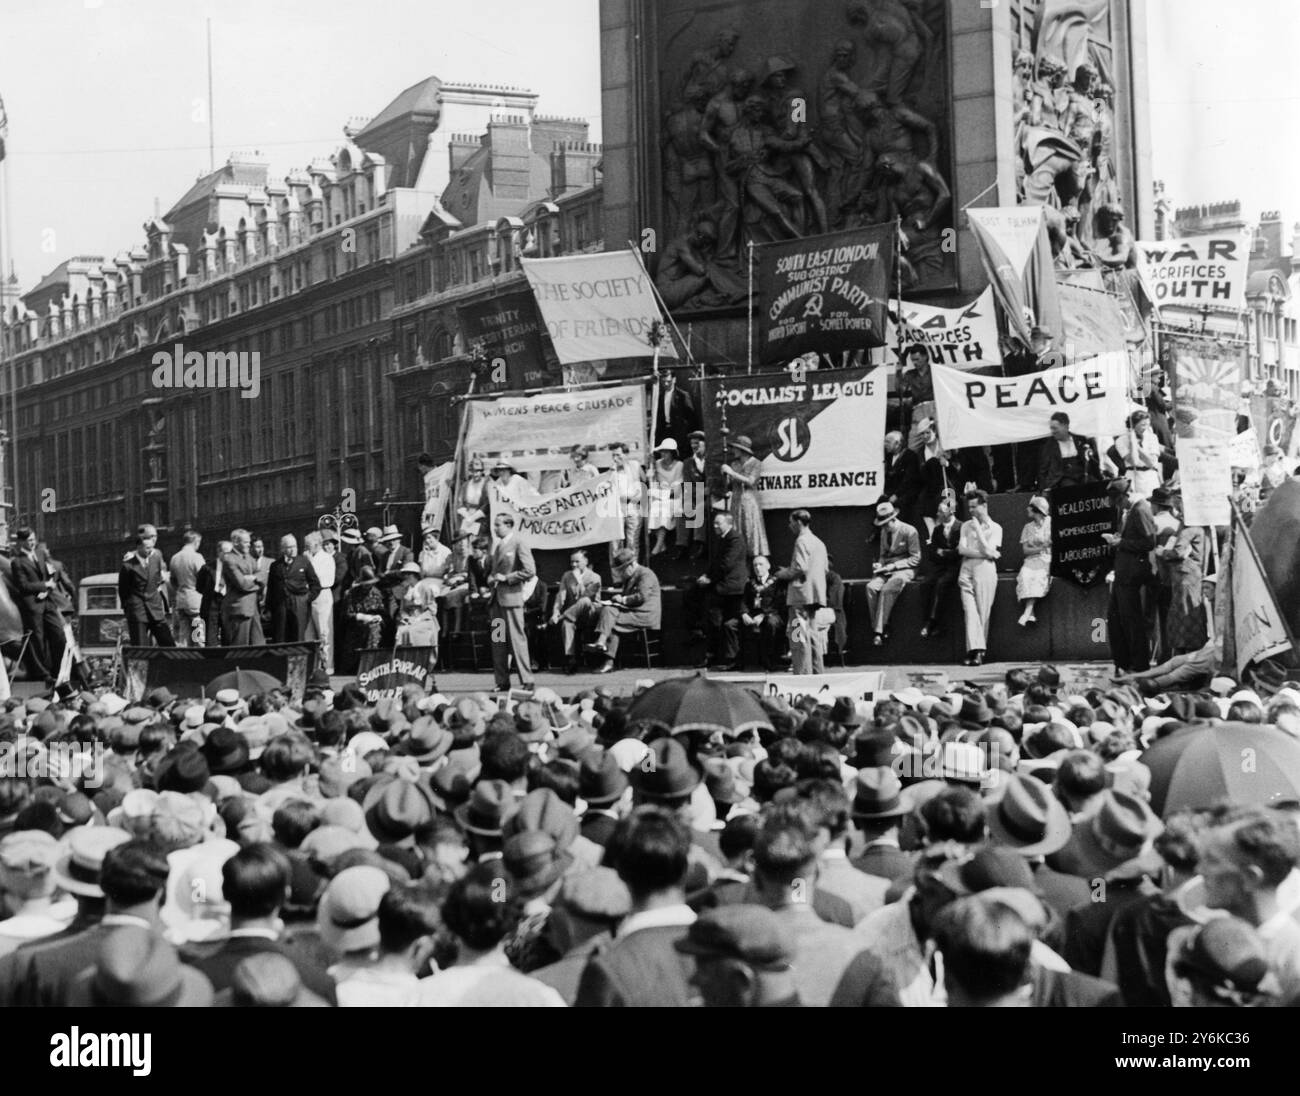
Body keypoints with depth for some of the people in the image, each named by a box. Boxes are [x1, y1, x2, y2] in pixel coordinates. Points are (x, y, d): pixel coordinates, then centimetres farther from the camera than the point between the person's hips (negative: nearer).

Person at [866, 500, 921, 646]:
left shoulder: (909, 531, -8)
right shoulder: (884, 532, 13)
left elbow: (915, 559, -8)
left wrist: (893, 566, -16)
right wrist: (879, 564, -1)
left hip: (903, 570, -6)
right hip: (887, 569, 6)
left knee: (887, 590, -33)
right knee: (871, 587, -26)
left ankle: (879, 631, -29)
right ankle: (877, 627, -24)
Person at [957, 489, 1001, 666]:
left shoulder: (995, 528, 6)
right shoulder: (966, 526, 16)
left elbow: (989, 552, -8)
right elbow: (961, 550, 3)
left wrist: (978, 530, -4)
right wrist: (984, 554, -7)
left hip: (985, 571, -2)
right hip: (967, 571, 2)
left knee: (982, 614, -5)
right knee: (970, 611, -12)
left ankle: (977, 651, -1)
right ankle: (976, 650, -20)